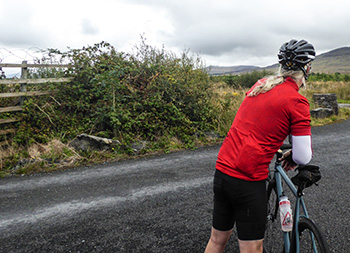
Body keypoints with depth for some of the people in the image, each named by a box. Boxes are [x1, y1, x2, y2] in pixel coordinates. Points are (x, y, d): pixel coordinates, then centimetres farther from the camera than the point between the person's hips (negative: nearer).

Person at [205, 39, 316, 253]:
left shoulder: (260, 85, 10)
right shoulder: (297, 102, -10)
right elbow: (303, 157, -8)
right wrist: (291, 156, 14)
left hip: (222, 170, 7)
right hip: (248, 182, -7)